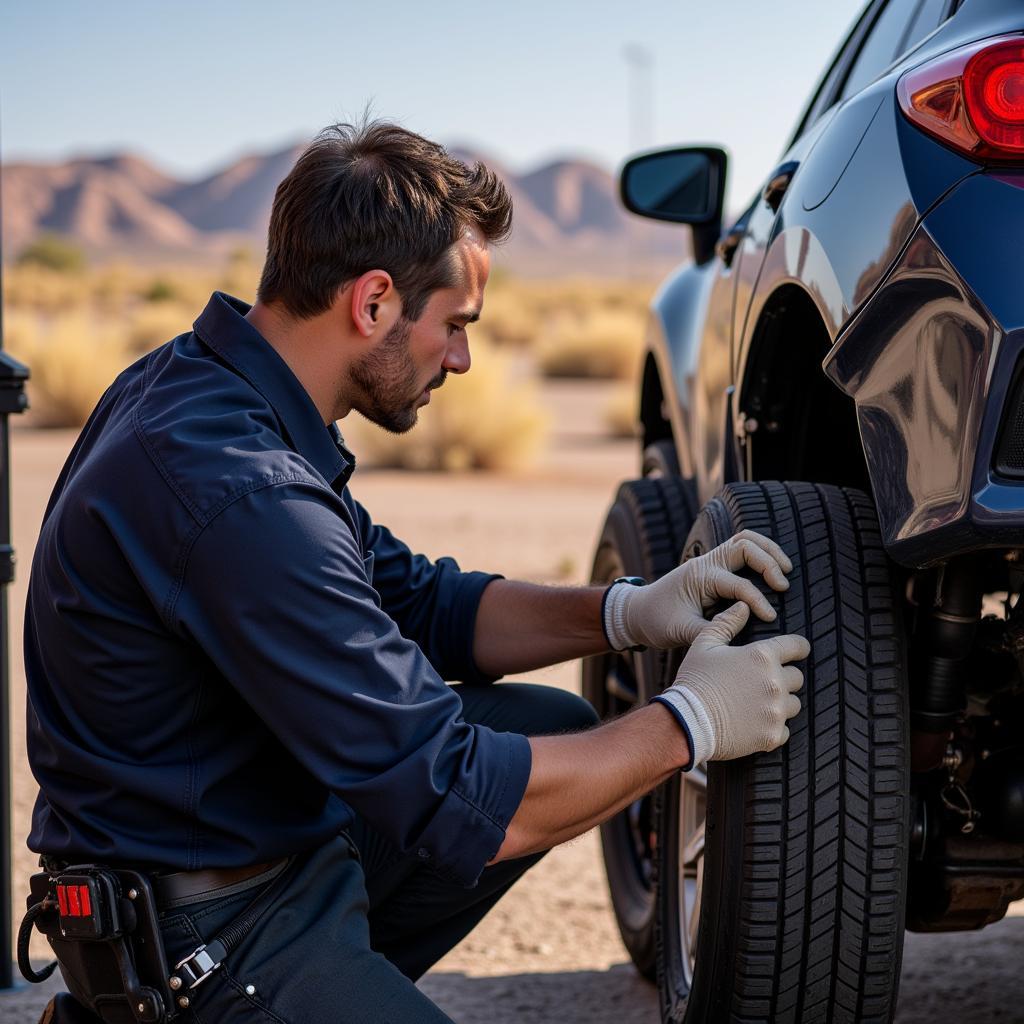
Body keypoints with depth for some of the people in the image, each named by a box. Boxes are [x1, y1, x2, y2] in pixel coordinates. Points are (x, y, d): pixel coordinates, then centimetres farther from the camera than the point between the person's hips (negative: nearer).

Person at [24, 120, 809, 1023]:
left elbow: (414, 602, 14)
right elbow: (459, 806, -26)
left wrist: (627, 614, 0)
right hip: (213, 938, -10)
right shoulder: (241, 494, -28)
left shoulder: (205, 385, 3)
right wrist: (689, 722, -13)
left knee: (555, 727, 12)